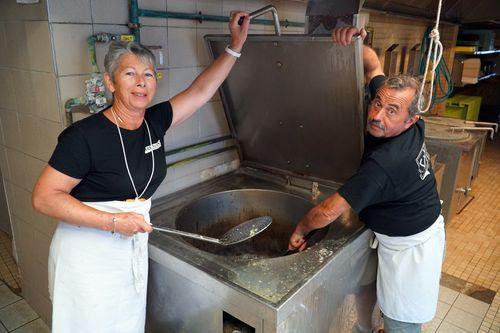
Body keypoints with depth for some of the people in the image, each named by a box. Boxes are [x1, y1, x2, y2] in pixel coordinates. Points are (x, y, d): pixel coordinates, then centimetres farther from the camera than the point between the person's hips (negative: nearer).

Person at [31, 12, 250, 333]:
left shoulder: (155, 122, -3)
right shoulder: (84, 135, -20)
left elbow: (201, 90, 3)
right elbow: (44, 197, -17)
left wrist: (235, 45, 3)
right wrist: (112, 221, -24)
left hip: (133, 250, 6)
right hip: (88, 255, -5)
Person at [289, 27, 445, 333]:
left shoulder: (384, 163, -36)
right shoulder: (413, 131, -10)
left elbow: (329, 212, -31)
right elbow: (373, 64, -3)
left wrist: (300, 229, -13)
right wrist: (356, 42, -21)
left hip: (409, 248, -8)